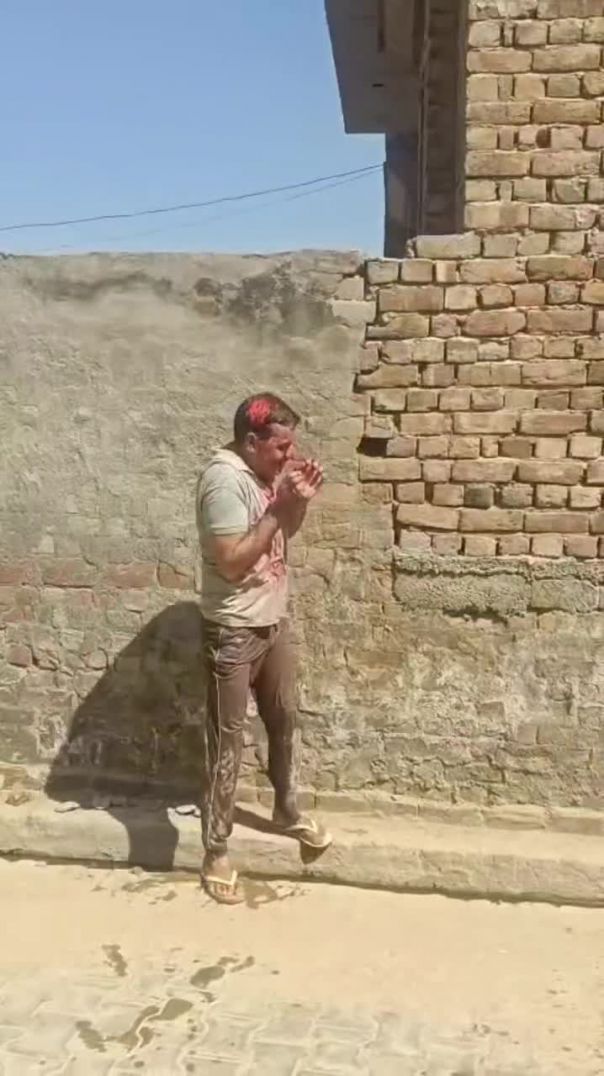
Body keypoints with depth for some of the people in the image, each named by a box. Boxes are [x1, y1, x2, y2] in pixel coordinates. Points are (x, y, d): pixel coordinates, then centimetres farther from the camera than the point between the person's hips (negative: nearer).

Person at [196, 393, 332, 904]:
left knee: (285, 721, 21)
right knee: (228, 742, 3)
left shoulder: (267, 473, 4)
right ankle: (216, 853, 18)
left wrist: (301, 500, -2)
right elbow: (232, 562, -27)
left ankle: (288, 811, 43)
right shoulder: (225, 480, -23)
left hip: (274, 621, 9)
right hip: (233, 633, -8)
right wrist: (278, 509, -25)